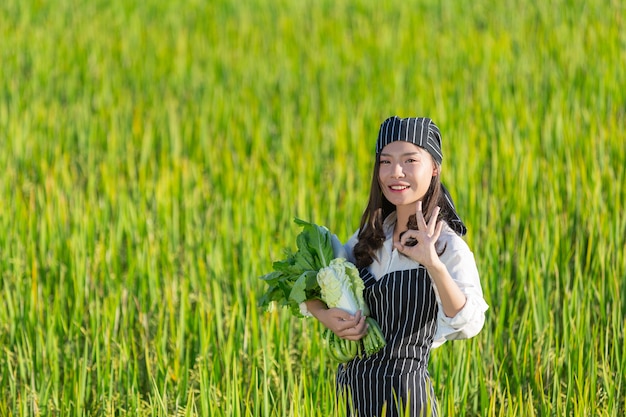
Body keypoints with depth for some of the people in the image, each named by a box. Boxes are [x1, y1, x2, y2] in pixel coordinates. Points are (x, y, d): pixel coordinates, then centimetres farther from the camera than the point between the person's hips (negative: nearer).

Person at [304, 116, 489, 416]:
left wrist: (434, 264, -42)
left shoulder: (449, 246, -12)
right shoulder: (372, 236, 6)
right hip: (354, 387, 6)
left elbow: (469, 324, -28)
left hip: (403, 393, -6)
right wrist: (325, 316, -7)